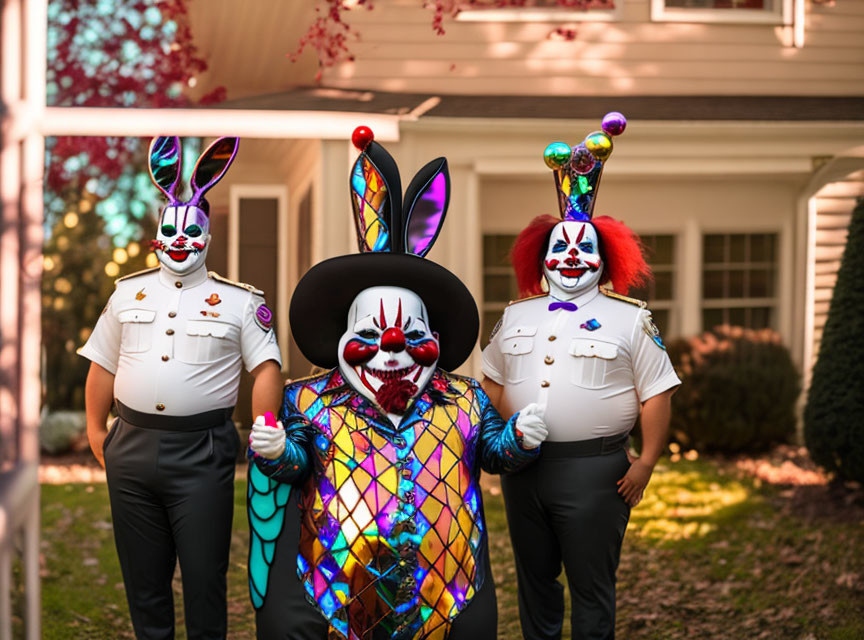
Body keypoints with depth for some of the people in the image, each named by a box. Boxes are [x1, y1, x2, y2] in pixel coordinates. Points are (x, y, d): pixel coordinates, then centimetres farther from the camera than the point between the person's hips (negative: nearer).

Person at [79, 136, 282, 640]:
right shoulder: (129, 292, 12)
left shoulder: (240, 301, 2)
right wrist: (96, 431, 11)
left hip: (202, 451, -3)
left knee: (204, 573, 1)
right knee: (142, 571, 13)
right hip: (131, 447, 3)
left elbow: (267, 367, -5)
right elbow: (103, 366, 15)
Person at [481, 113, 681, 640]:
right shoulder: (517, 316, 13)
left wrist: (646, 463, -8)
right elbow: (493, 384, 20)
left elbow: (657, 395, -3)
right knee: (534, 576, 15)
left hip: (594, 470, -4)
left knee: (592, 585, 1)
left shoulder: (631, 319, 0)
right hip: (522, 467, 4)